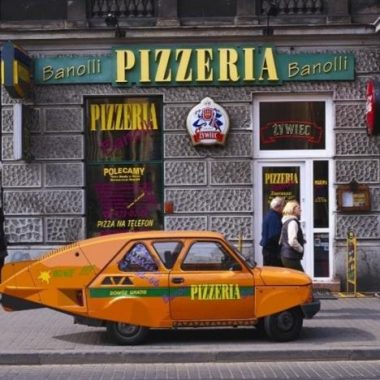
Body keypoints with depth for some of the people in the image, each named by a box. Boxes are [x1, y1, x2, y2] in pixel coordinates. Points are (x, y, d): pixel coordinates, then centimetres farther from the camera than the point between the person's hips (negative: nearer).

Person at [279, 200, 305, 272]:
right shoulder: (293, 222, -14)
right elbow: (292, 241, -25)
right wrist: (301, 249, -9)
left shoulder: (286, 222, 16)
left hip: (285, 256, 10)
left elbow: (281, 241, 22)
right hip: (291, 257, -10)